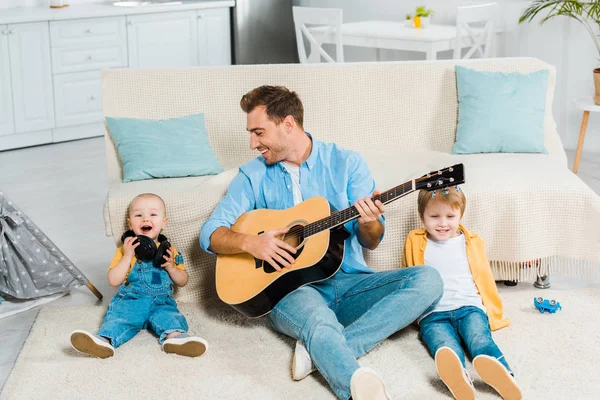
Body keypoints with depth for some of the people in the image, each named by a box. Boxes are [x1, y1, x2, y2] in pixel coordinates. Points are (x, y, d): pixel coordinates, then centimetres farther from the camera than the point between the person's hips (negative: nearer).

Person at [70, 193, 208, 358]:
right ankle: (104, 340, -58)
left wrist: (171, 267, -1)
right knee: (117, 318, -30)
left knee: (170, 316, -31)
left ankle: (175, 336, -60)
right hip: (130, 301, -1)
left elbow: (183, 281, 19)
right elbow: (114, 281, 1)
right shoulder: (125, 250, 12)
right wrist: (128, 256, -8)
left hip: (161, 303, 1)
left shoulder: (168, 251, 17)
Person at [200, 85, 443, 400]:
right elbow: (210, 233, 3)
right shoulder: (253, 175, 7)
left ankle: (321, 352, -33)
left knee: (428, 280, -24)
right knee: (320, 319, -38)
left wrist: (368, 224, -22)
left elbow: (371, 241, 2)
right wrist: (250, 242, -18)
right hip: (290, 287, -2)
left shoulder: (345, 162, 5)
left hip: (349, 281, 2)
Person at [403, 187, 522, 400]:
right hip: (433, 313, -1)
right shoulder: (416, 243, 19)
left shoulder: (471, 243, 21)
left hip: (469, 307, 2)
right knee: (446, 348, -36)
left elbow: (484, 278, 24)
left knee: (480, 338, -34)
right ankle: (458, 378, -69)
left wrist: (493, 312, 18)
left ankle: (500, 373, -65)